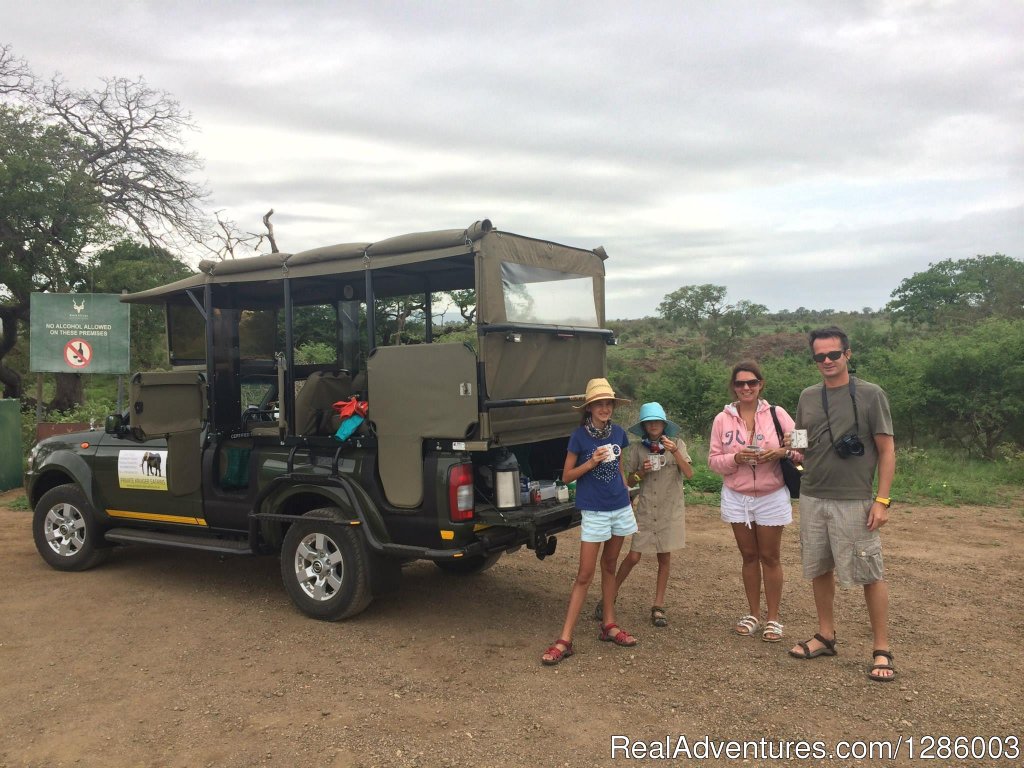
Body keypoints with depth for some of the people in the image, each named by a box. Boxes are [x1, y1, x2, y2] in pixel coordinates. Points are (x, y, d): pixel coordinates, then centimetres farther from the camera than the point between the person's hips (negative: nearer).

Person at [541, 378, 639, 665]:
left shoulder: (618, 433, 2)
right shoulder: (579, 436, -11)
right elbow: (566, 476, -7)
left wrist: (626, 494, 14)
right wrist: (591, 462, -21)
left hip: (620, 508, 5)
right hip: (594, 511, -5)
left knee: (609, 566, 16)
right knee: (585, 575, -5)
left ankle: (609, 625, 29)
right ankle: (565, 639, 0)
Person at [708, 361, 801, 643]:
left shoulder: (777, 414, -5)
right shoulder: (722, 419, 0)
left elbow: (802, 447, -4)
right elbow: (713, 460, 0)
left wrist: (783, 452, -23)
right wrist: (735, 458, -18)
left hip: (771, 496, -2)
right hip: (736, 497, 2)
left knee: (770, 557, 7)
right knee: (749, 556, 12)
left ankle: (773, 618, 18)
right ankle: (753, 614, 26)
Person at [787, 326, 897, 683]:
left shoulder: (870, 395, -5)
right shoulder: (808, 397, 9)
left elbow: (887, 450, -6)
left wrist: (882, 500, -11)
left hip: (854, 502, -5)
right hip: (812, 499, 5)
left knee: (870, 575, 0)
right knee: (820, 570, 13)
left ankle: (882, 650, 10)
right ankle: (825, 636, 27)